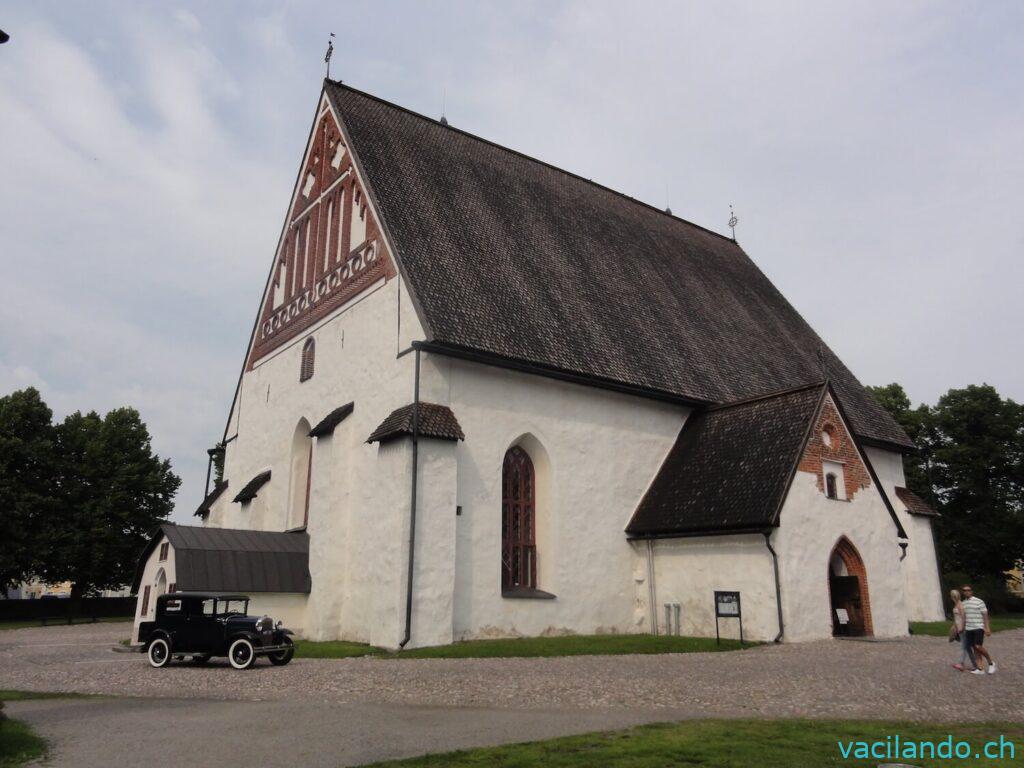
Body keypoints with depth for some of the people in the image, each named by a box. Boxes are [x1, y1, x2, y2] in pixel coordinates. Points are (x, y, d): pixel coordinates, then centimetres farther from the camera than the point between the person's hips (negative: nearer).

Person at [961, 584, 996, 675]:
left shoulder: (979, 601, -5)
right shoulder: (963, 603, 11)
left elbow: (985, 615, -6)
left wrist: (987, 628, -12)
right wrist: (963, 628, 19)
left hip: (979, 627, -6)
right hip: (969, 629, 6)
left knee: (978, 646, -15)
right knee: (975, 648, 5)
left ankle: (991, 663, 6)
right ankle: (979, 669, 7)